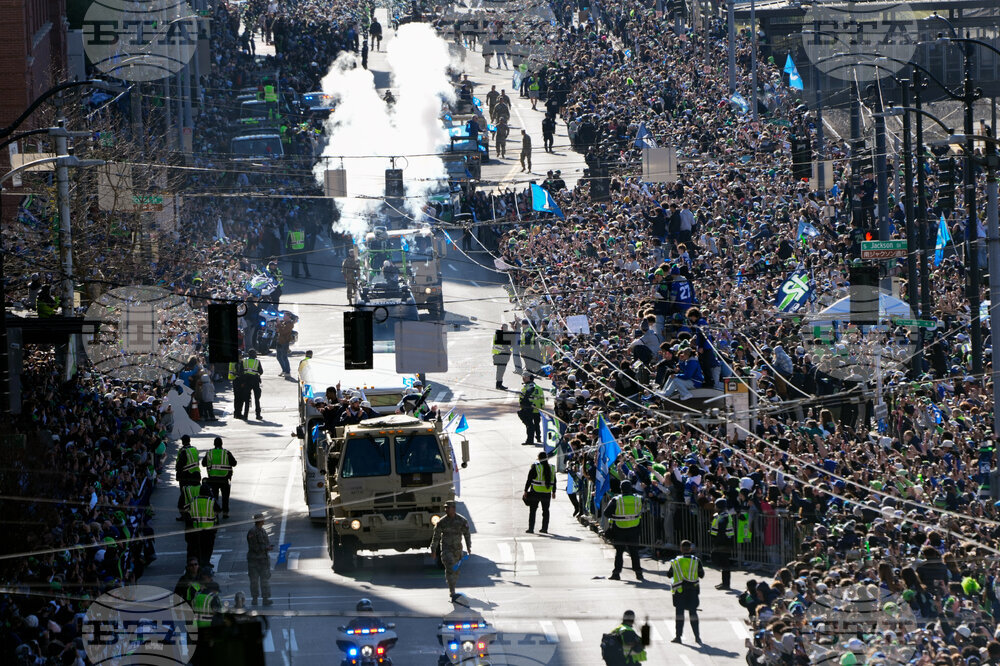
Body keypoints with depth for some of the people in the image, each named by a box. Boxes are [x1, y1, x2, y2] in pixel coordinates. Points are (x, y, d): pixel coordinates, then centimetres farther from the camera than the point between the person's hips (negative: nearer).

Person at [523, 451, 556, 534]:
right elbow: (554, 481, 12)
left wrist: (525, 490, -2)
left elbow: (529, 480, -8)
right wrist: (554, 492, 22)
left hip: (535, 492, -4)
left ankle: (531, 528, 0)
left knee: (532, 511, 3)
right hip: (547, 493, 4)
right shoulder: (551, 468, 4)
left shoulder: (535, 467, -9)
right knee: (546, 510, 14)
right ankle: (545, 528, 14)